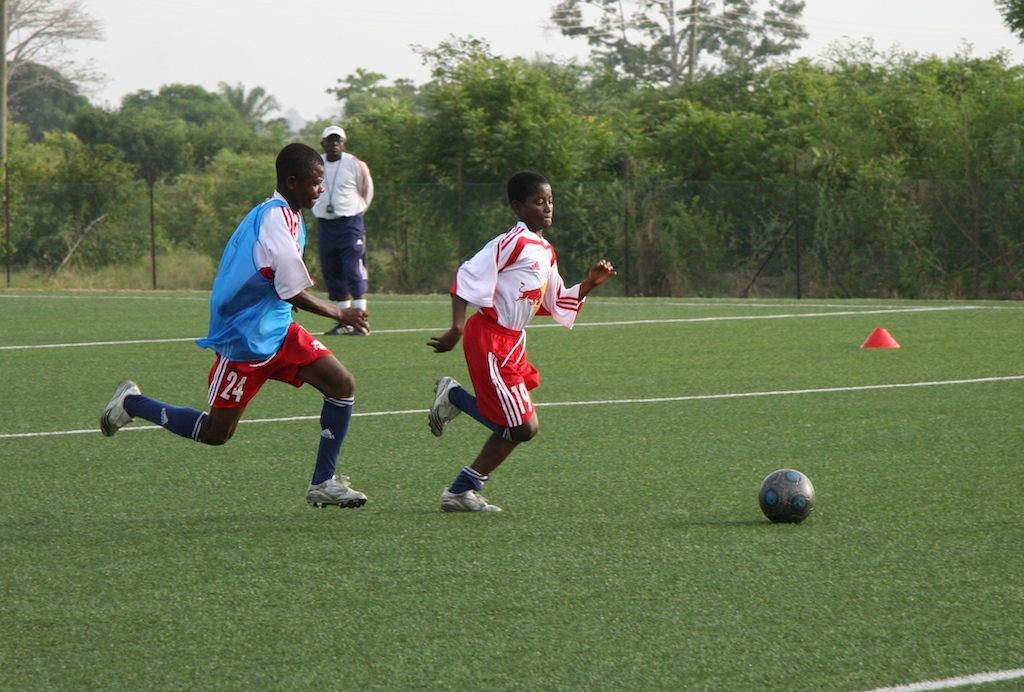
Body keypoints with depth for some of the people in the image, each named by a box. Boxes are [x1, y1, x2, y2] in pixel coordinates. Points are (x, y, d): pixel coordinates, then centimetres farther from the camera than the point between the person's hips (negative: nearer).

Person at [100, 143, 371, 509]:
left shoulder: (288, 217, 9)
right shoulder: (276, 219, -22)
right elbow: (293, 293, -20)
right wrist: (340, 314, -9)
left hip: (275, 331, 9)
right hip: (245, 340, -9)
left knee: (343, 385, -3)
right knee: (216, 433, 1)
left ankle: (323, 483, 2)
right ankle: (131, 403, 19)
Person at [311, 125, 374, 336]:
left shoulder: (355, 165, -6)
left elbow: (367, 191, 8)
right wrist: (318, 209, 14)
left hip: (350, 223, -4)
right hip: (325, 224, 4)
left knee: (354, 271, -11)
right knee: (332, 274, 6)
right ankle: (345, 321, 14)